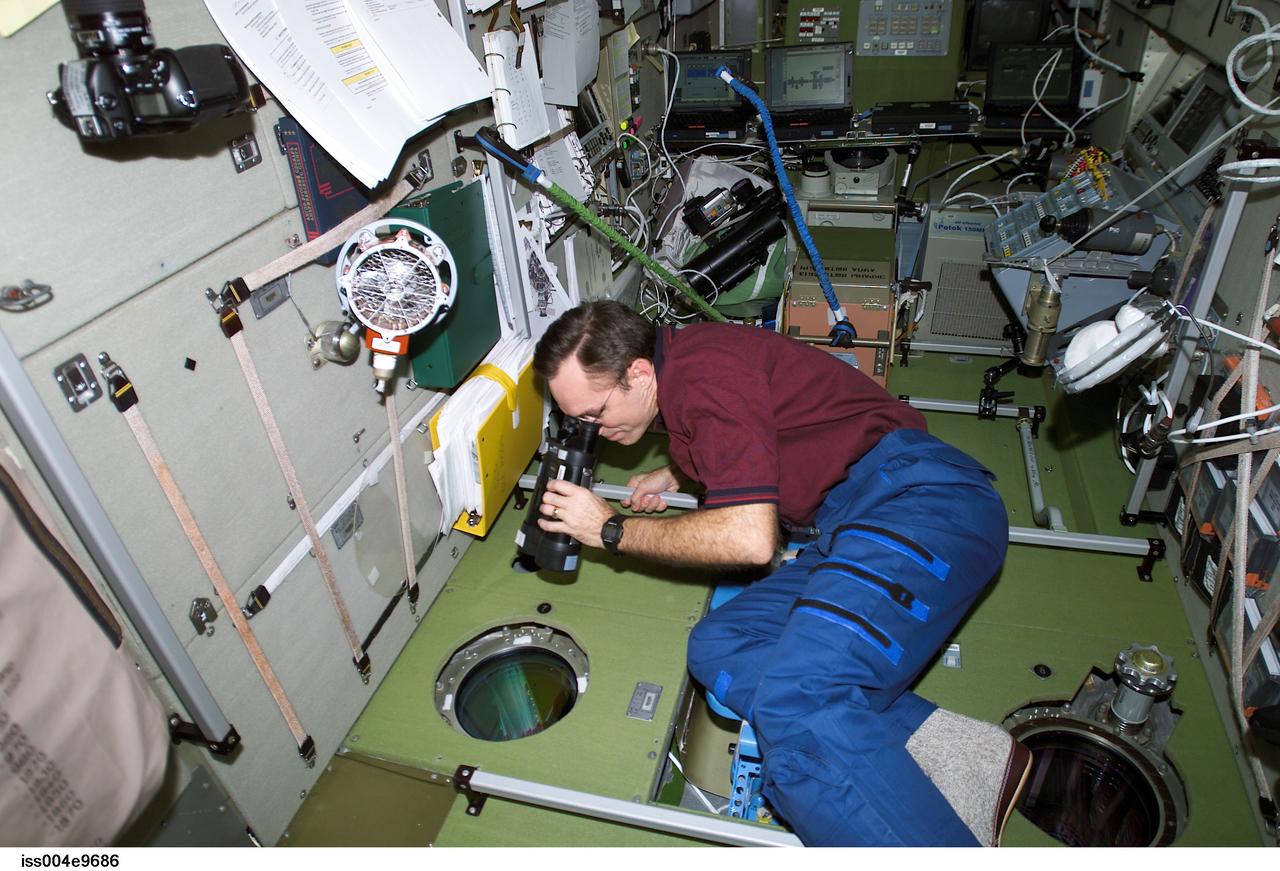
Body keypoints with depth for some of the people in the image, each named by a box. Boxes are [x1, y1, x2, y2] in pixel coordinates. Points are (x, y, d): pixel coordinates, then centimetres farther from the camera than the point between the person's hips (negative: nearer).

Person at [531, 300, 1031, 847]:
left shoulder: (705, 371, -14)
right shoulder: (680, 364, 18)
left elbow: (750, 538, -20)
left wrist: (613, 529, -8)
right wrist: (674, 477, 21)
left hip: (920, 499, -10)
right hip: (853, 527, 10)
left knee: (796, 704, -30)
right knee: (717, 647, -9)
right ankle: (949, 750, -14)